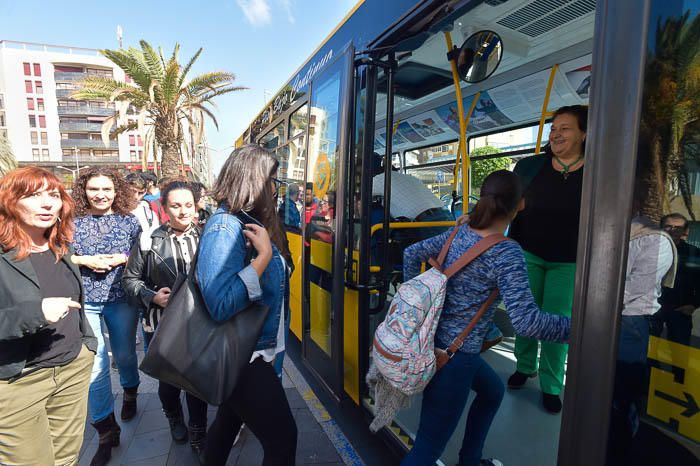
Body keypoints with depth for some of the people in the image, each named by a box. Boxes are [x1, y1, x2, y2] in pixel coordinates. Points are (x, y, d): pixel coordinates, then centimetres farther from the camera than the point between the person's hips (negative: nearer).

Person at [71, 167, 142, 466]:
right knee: (95, 365, -1)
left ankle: (130, 393, 46)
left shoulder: (129, 221, 1)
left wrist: (122, 258, -14)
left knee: (124, 354, 15)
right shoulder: (72, 222, 1)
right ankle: (106, 429, 14)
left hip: (121, 299, 1)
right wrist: (85, 261, -14)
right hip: (84, 302, 0)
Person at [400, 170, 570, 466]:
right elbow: (526, 322, -26)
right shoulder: (506, 253, -19)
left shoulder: (460, 233, 2)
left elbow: (412, 254, 12)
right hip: (453, 356, -8)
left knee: (493, 390, 32)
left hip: (434, 339, 9)